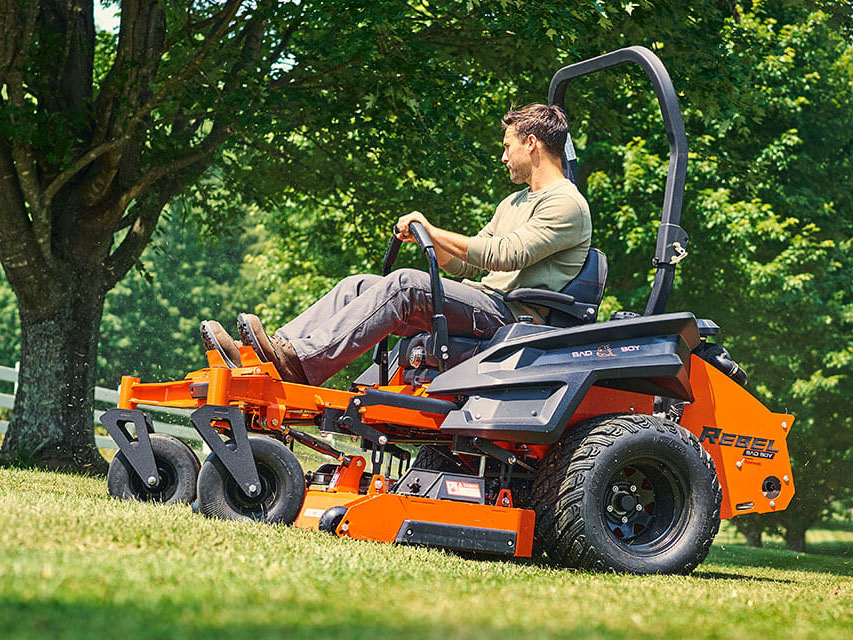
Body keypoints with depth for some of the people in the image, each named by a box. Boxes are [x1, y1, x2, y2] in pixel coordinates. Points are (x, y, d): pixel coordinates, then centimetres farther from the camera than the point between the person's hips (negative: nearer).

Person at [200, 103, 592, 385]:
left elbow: (507, 254, -17)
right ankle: (254, 358, -21)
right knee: (357, 286, -6)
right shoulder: (514, 203, 30)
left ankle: (301, 363, -43)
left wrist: (434, 233, -12)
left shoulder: (567, 205, -2)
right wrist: (427, 238, 6)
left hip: (513, 315, -9)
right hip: (479, 305, 9)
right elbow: (461, 265, 26)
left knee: (406, 284, -32)